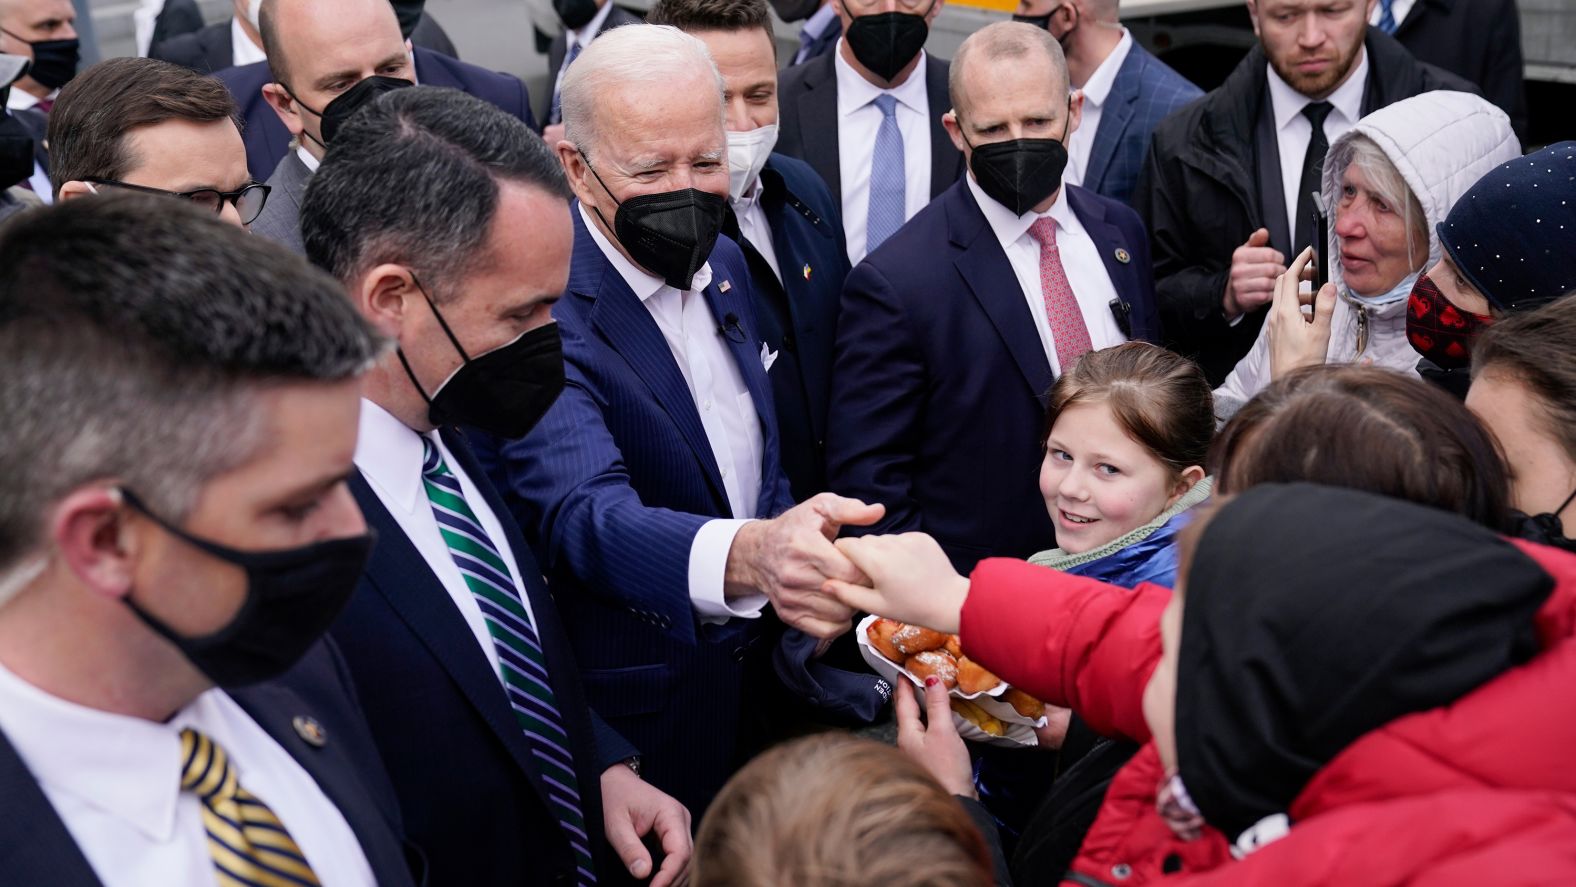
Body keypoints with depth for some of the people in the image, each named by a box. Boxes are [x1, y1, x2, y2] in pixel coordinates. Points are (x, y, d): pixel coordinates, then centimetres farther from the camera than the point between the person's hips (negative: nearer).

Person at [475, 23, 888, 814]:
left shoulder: (723, 266, 3)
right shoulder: (542, 310, -23)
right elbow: (583, 514, -38)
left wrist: (801, 622, 3)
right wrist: (749, 556, -55)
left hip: (762, 691, 7)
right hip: (637, 732, -7)